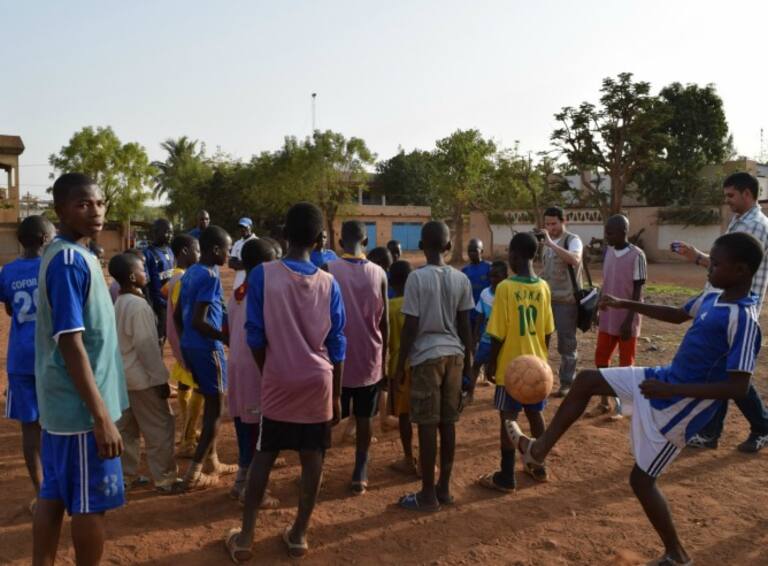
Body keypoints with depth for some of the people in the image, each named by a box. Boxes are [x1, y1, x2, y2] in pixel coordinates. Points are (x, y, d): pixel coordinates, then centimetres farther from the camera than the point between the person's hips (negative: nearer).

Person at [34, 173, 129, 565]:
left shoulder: (64, 254, 10)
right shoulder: (71, 260, -19)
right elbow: (71, 343, -24)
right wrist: (102, 415, -24)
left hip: (60, 401, 9)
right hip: (81, 405, -9)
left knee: (54, 493, 17)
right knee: (92, 502, 5)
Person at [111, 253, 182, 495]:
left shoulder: (117, 303, 9)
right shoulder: (139, 305, -21)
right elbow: (147, 345, -21)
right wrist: (161, 378, -15)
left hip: (123, 375, 9)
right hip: (142, 377, -9)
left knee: (126, 428, 16)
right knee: (160, 428, 0)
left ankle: (125, 475, 25)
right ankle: (164, 479, 7)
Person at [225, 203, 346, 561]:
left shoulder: (262, 275, -10)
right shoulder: (329, 283, -4)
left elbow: (255, 336, -6)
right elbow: (336, 345, 0)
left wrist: (267, 372, 11)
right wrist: (337, 395, 9)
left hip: (278, 382, -1)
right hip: (318, 383, 1)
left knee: (264, 456, 12)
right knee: (312, 459, 10)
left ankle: (245, 537, 18)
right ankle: (299, 534, 21)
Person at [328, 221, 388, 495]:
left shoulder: (328, 270, -8)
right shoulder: (379, 273, -3)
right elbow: (384, 321, 1)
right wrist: (383, 358, 12)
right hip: (369, 359, 1)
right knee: (364, 418, 12)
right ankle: (360, 475, 16)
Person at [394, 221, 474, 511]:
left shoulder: (417, 278, -10)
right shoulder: (461, 279, 4)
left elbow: (410, 327, -10)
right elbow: (465, 324, 8)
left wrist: (400, 363, -2)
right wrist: (468, 356, 20)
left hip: (426, 356, -5)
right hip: (453, 354, 5)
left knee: (427, 425, 1)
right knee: (448, 423, 11)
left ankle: (428, 494, 9)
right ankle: (444, 488, 21)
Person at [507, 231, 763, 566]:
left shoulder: (744, 320, -25)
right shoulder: (712, 297, 2)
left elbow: (738, 388, -27)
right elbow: (679, 315, 22)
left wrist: (671, 390, -29)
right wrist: (626, 305, 15)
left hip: (678, 408, -9)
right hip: (666, 378, 9)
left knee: (641, 479, 4)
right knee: (586, 381, 7)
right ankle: (539, 449, 17)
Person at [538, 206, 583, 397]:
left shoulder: (573, 240, -9)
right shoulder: (548, 242, 13)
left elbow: (574, 260, -30)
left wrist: (550, 243, -31)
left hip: (566, 299, -6)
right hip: (546, 298, 7)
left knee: (567, 342, 3)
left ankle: (566, 383, 13)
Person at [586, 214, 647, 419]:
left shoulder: (636, 256, -13)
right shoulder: (608, 252, 6)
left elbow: (638, 291, -13)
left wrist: (629, 320, -16)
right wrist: (600, 312, 14)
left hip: (626, 320, -6)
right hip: (607, 319, 6)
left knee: (626, 363, 5)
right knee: (601, 359, 8)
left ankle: (621, 405, 17)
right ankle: (604, 403, 20)